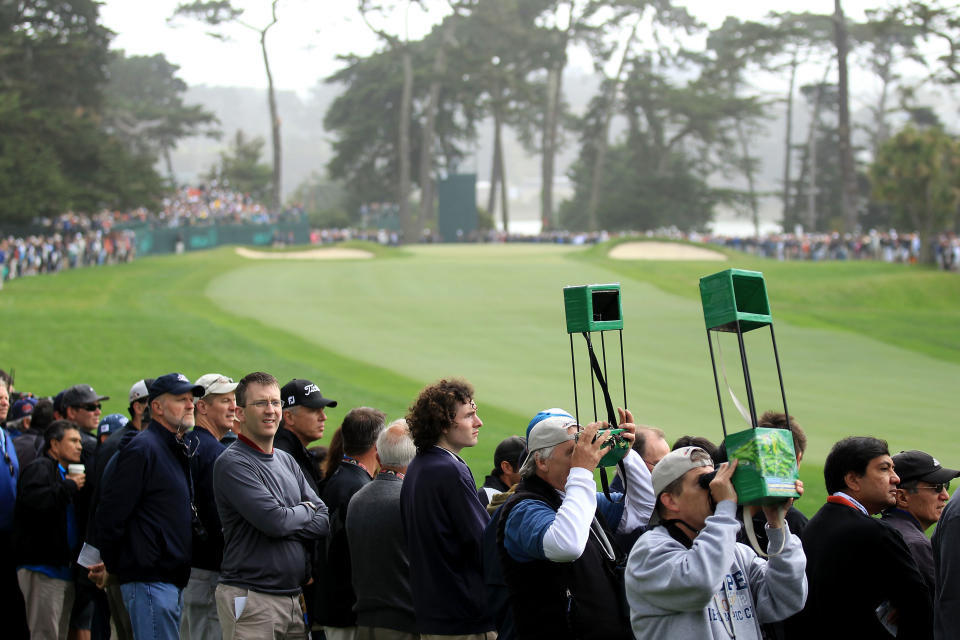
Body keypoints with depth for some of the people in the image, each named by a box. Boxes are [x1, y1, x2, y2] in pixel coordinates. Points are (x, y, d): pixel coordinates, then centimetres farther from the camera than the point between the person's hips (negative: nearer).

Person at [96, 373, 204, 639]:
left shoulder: (179, 450, 18)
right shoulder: (142, 449, -12)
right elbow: (111, 514, -15)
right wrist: (113, 566, -6)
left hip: (174, 581, 9)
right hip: (150, 579, -9)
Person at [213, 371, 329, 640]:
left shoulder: (287, 461, 16)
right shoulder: (232, 463, -9)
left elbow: (324, 521, 9)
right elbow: (275, 521, -19)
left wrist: (288, 522, -9)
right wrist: (305, 510, 1)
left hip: (294, 597, 7)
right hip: (251, 599, -7)